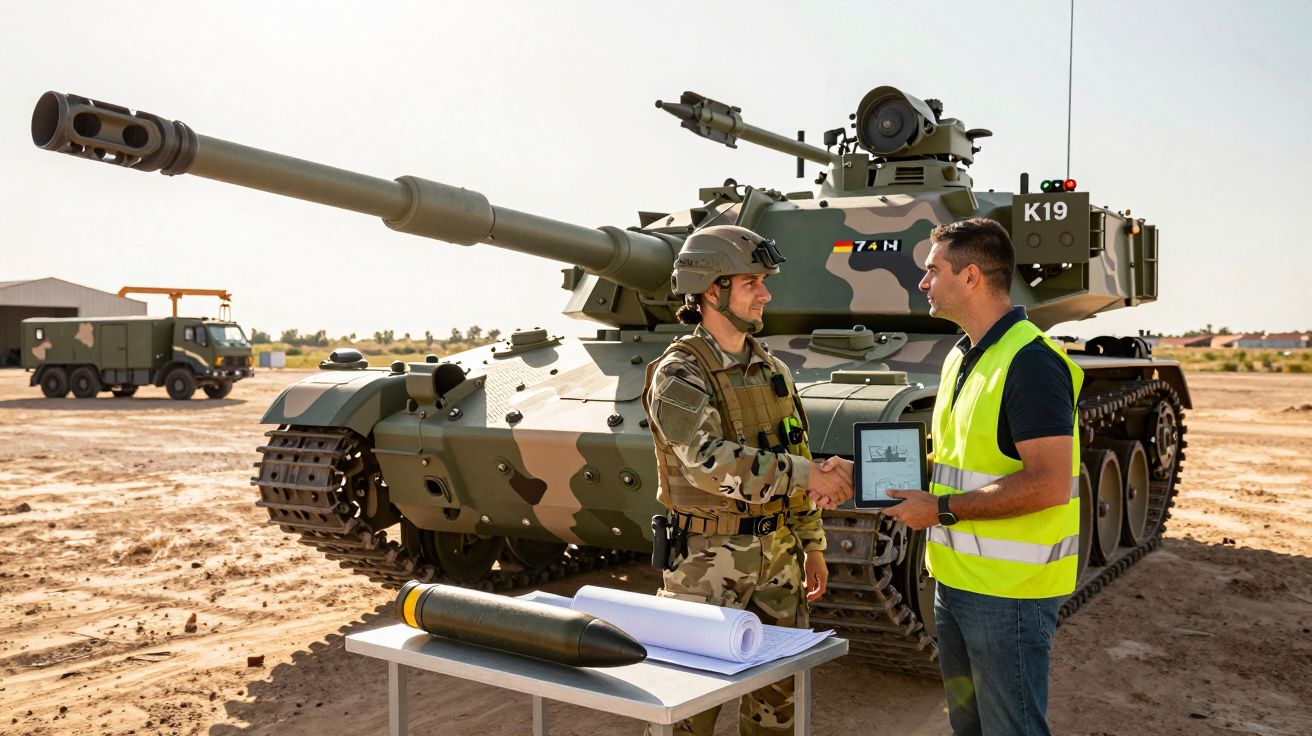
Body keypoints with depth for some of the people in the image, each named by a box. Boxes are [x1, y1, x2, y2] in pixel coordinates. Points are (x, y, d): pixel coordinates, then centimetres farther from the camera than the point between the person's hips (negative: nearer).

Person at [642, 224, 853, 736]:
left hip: (777, 559, 7)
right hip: (707, 561, -6)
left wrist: (812, 544, 14)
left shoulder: (772, 370, 8)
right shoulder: (677, 375, -14)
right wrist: (807, 474, -33)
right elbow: (710, 463, -30)